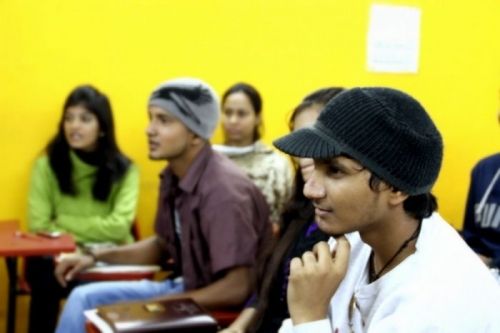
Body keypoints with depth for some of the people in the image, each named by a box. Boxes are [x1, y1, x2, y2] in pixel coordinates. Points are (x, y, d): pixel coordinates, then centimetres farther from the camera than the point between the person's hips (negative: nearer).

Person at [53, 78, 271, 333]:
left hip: (224, 309, -9)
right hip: (189, 288, 9)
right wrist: (95, 257, 8)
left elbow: (236, 289, -28)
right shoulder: (174, 176, 0)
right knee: (84, 300, 4)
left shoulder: (223, 190, -26)